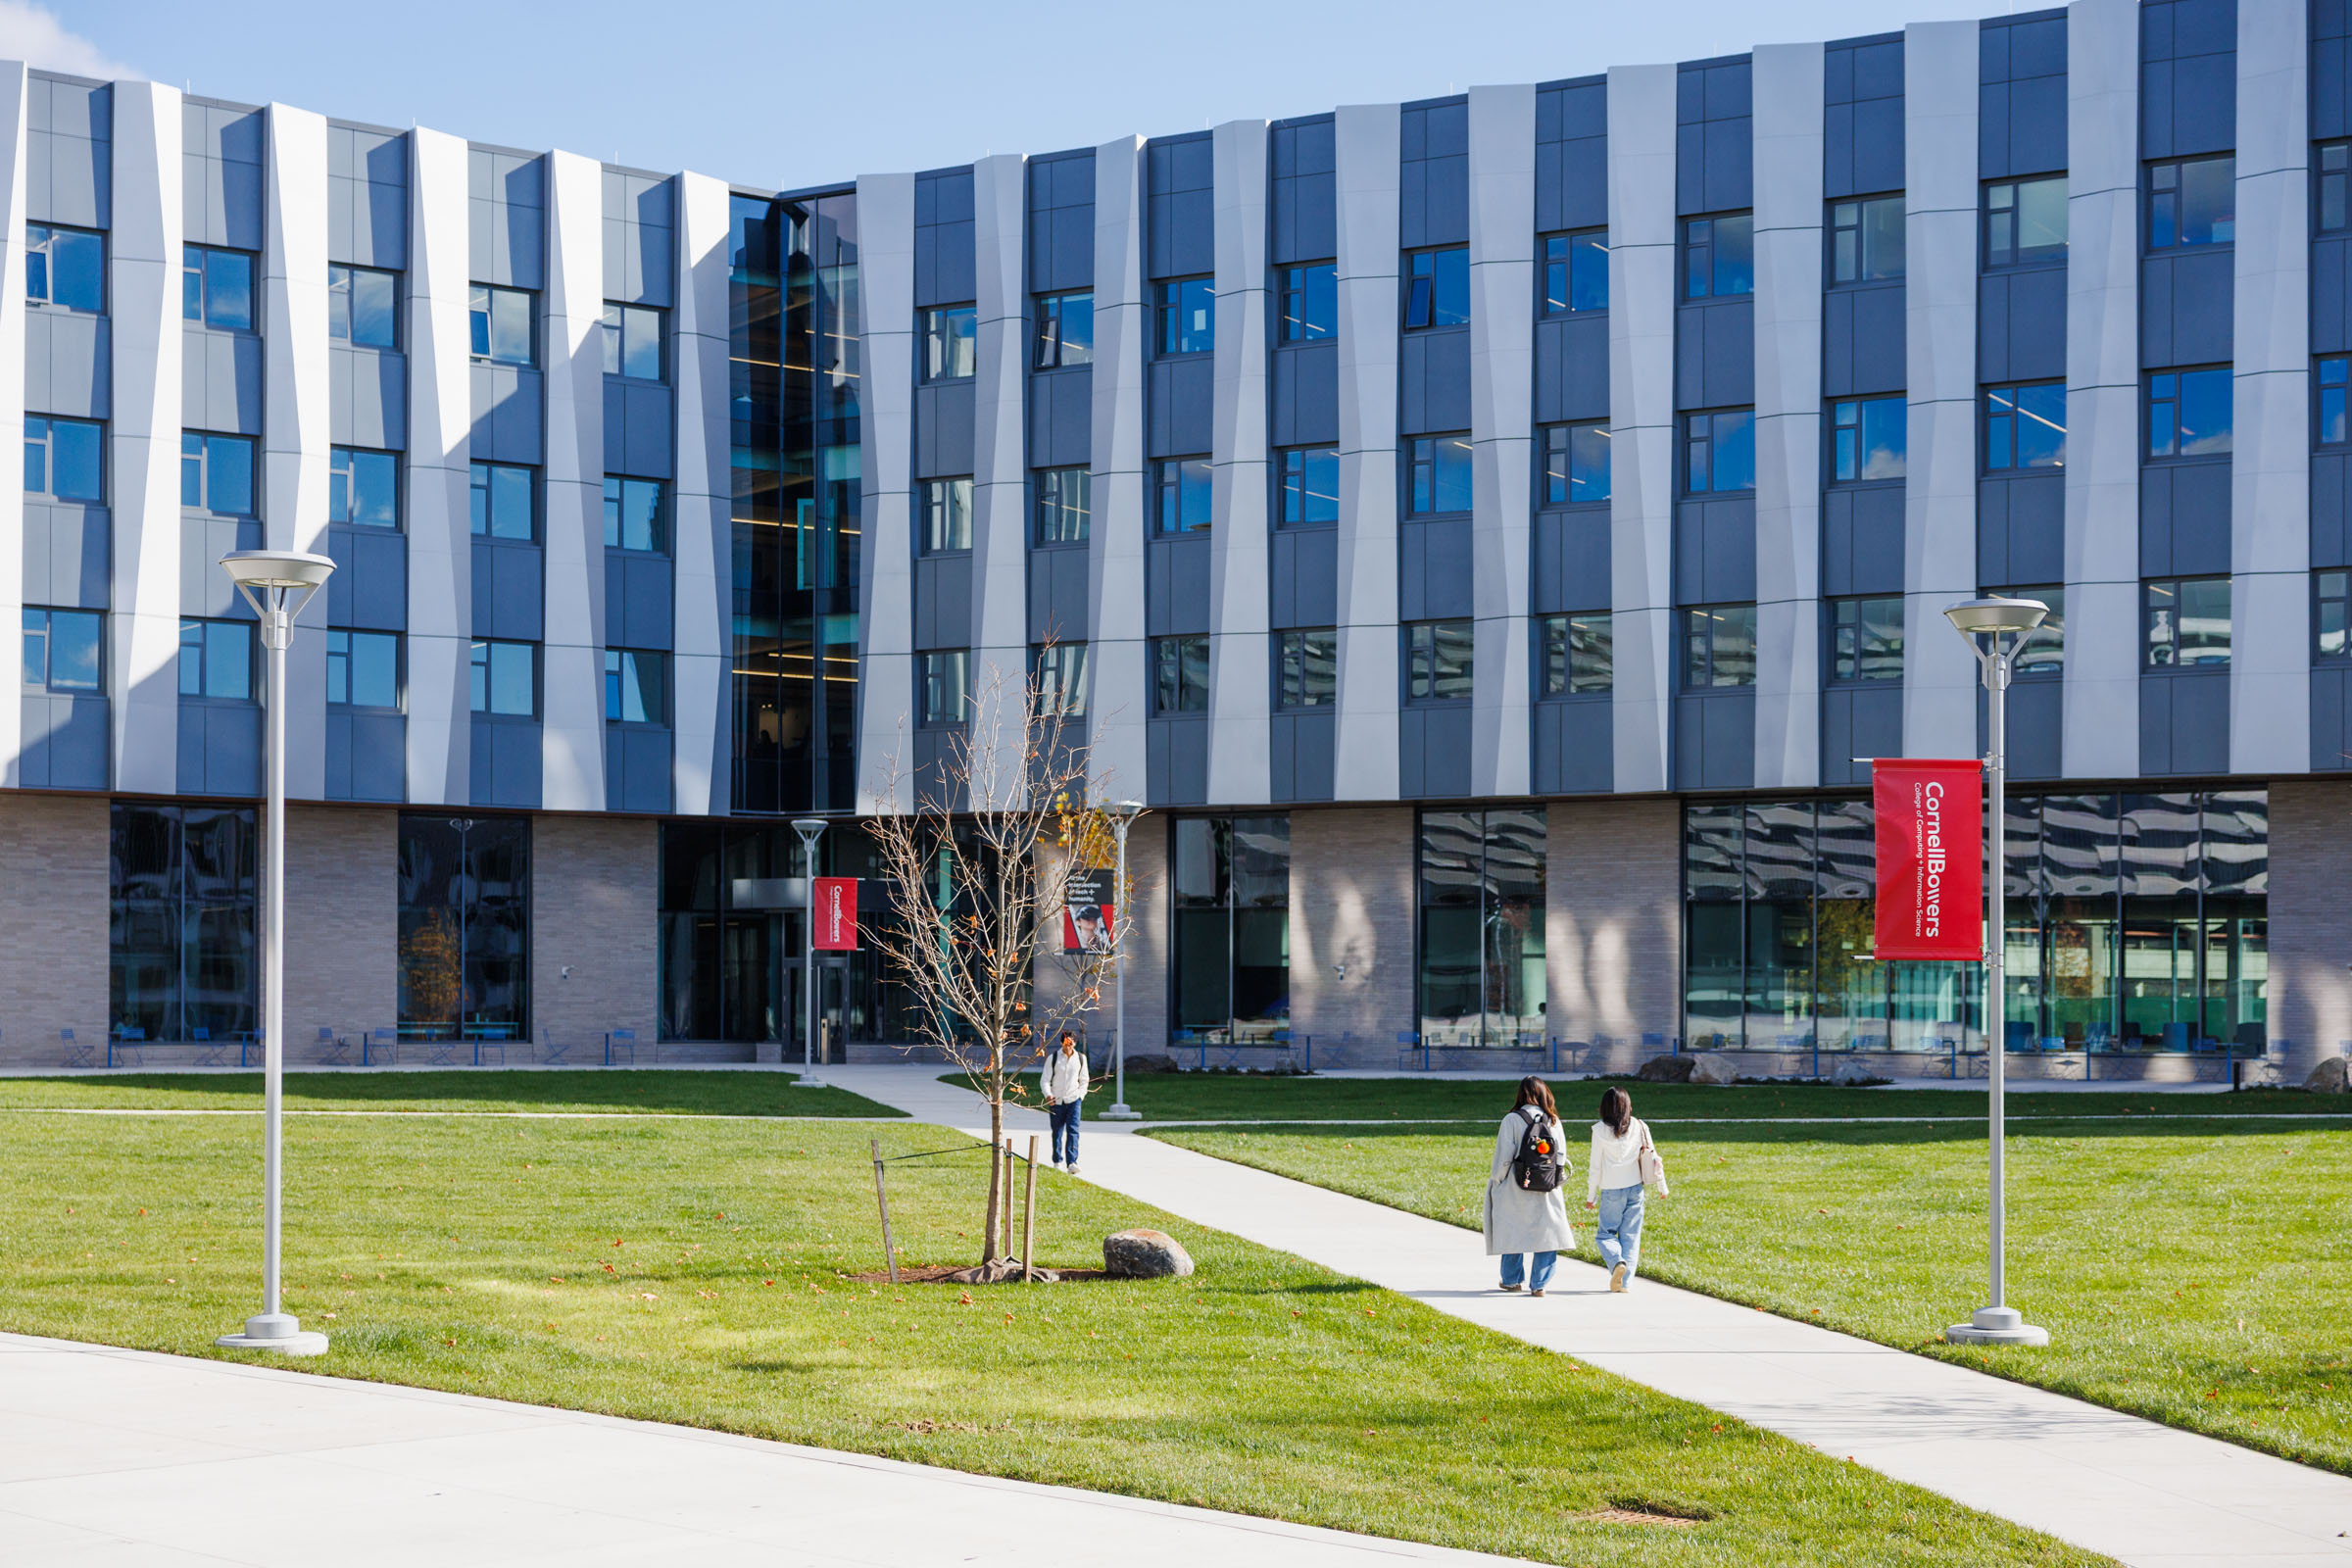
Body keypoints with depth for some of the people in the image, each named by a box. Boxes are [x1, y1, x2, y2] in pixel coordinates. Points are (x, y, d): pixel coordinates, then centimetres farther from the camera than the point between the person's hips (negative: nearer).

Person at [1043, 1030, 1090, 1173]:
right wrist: (1048, 1095, -20)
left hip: (1073, 1100, 0)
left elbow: (1084, 1080, 15)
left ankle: (1072, 1163, -21)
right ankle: (1058, 1161, 25)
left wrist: (1081, 1096, 3)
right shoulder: (1053, 1058, -3)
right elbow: (1045, 1080, -4)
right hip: (1056, 1101, 0)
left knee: (1073, 1130, -14)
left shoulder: (1081, 1058, 5)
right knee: (1057, 1133, 9)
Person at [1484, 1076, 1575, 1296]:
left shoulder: (1512, 1120, -9)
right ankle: (1539, 1283, -1)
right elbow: (1562, 1156, 3)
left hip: (1516, 1189, -1)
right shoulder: (1553, 1121, 0)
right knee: (1547, 1234, 5)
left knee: (1512, 1234, 13)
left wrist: (1495, 1180, 6)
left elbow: (1503, 1157, -8)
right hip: (1549, 1192, 1)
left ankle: (1512, 1280, 26)